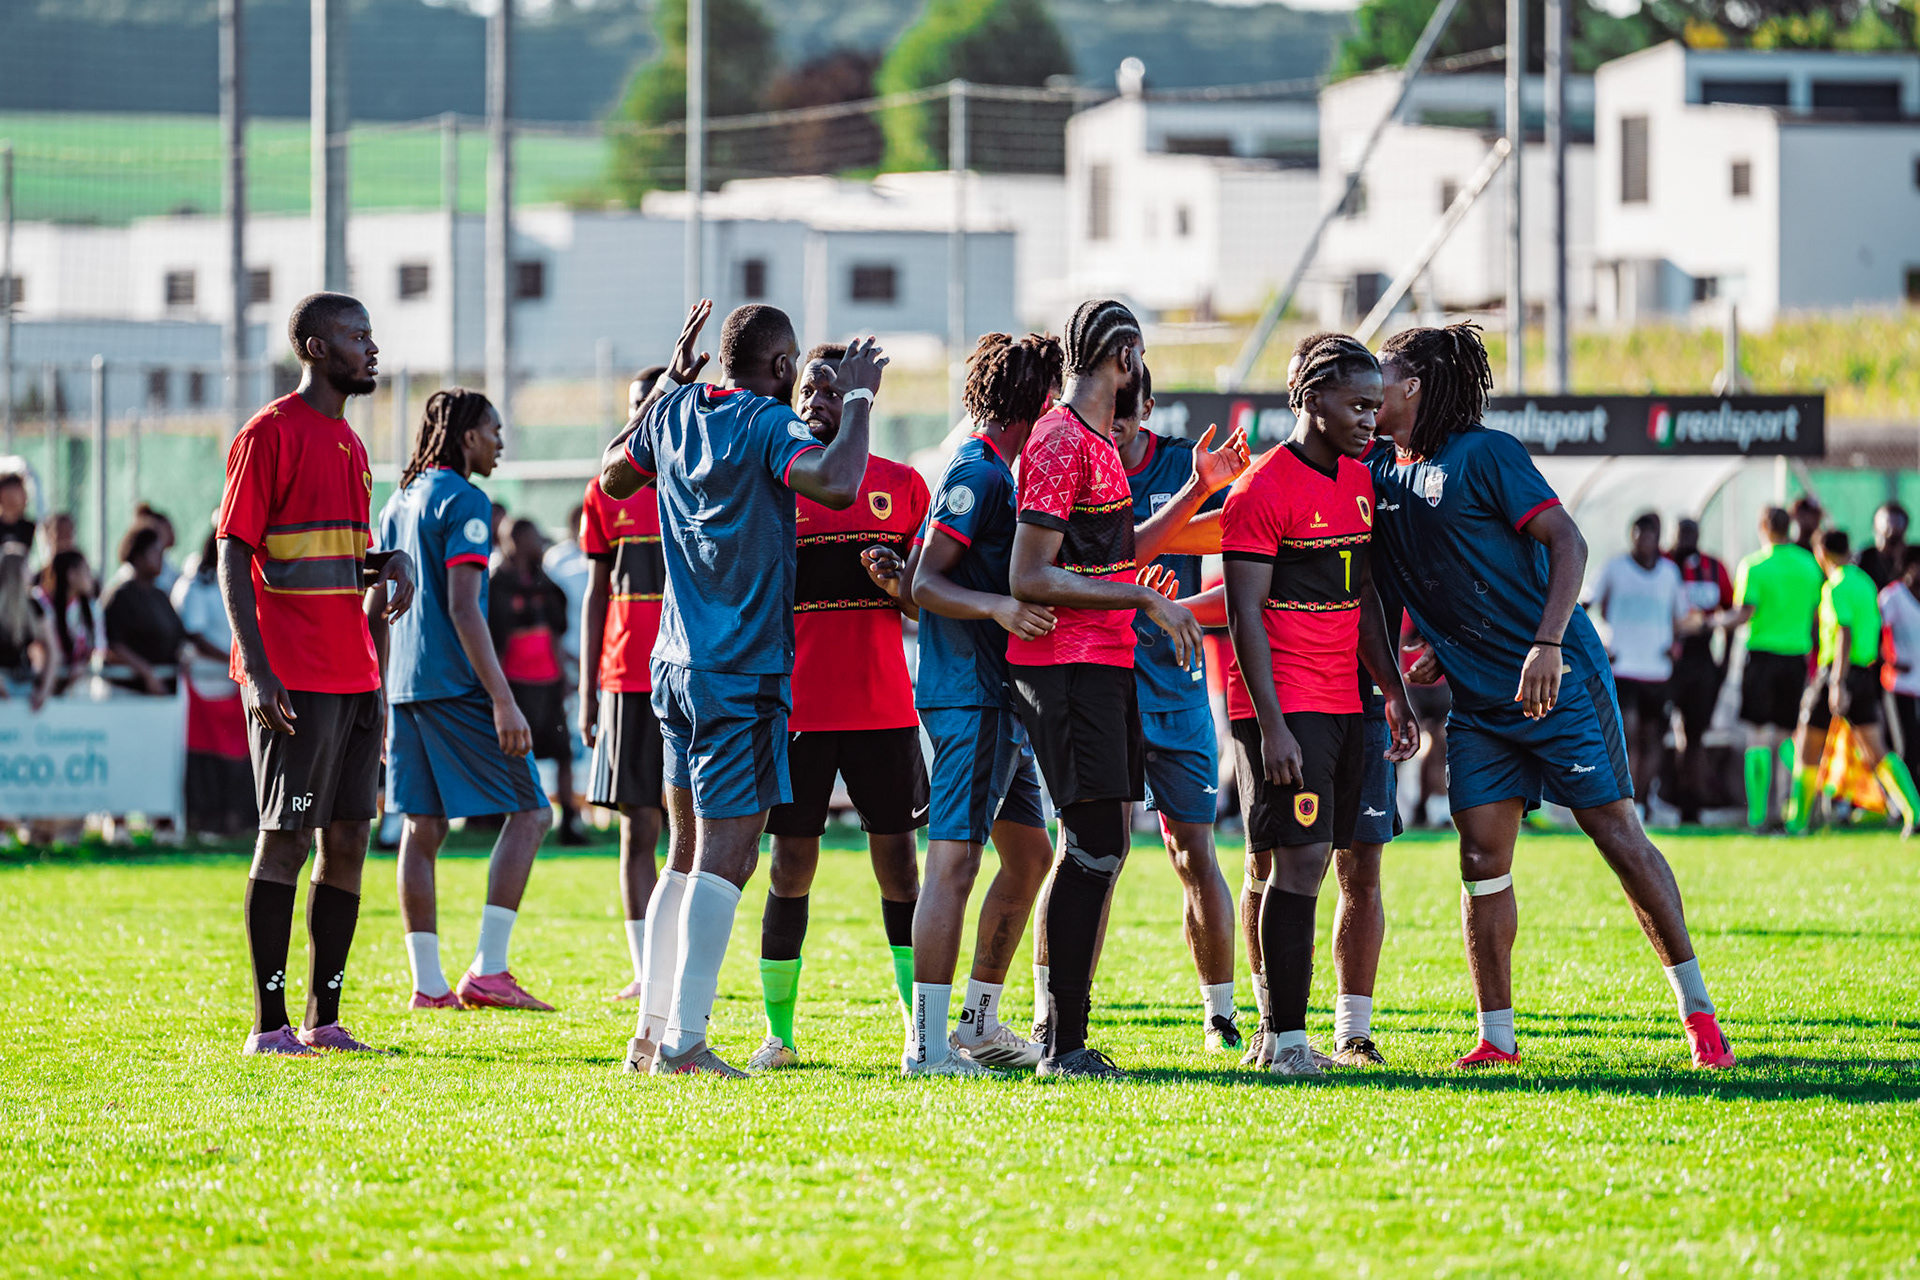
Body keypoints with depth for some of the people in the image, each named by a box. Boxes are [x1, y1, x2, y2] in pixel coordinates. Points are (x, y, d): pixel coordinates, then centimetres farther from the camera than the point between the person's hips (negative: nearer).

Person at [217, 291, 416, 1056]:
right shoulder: (270, 434, -7)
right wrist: (257, 670, -18)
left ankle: (324, 1019, 10)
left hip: (354, 672, 8)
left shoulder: (349, 443, 18)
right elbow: (234, 555, -11)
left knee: (348, 841, 6)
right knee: (286, 839, -6)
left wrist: (394, 563, 5)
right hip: (294, 678, -8)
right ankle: (269, 1023, -3)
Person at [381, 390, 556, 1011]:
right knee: (530, 813, -3)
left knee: (423, 828, 7)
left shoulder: (399, 504, 17)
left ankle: (428, 984, 5)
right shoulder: (463, 501, -9)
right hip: (456, 683, -9)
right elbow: (463, 610, -17)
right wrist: (503, 700, -20)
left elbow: (378, 611, 20)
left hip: (405, 686, 9)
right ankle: (487, 970, -11)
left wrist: (382, 705, 26)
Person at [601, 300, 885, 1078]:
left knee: (689, 852, 15)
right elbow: (837, 485, -30)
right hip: (743, 673, -8)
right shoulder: (767, 425, -13)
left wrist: (670, 382, 30)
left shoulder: (674, 413, 9)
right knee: (726, 856, -8)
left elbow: (612, 476, 28)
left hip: (676, 665, 8)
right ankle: (684, 1041, -14)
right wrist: (858, 401, -14)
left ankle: (653, 1033, 15)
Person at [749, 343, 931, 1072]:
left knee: (899, 866, 1)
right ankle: (779, 1035, 8)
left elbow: (927, 608, 7)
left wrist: (897, 581, -11)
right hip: (796, 704, -1)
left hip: (882, 705, 1)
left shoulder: (901, 485, 7)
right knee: (790, 868, 0)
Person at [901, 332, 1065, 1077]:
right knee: (955, 861, -13)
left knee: (1030, 853, 16)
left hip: (1000, 697, 11)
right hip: (970, 698, -11)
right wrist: (997, 607, -34)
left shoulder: (997, 471, 19)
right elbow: (925, 584, -17)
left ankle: (979, 1022, 25)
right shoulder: (976, 471, -12)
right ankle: (927, 1044, -15)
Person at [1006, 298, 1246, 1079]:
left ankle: (1063, 1035, 17)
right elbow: (1029, 577, -18)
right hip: (1068, 669, -10)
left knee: (1100, 848, 12)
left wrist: (1198, 489, 18)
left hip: (1103, 667, 10)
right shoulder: (1062, 442, -14)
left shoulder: (1097, 441, 18)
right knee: (1094, 847, -12)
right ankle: (1065, 1045, -11)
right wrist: (1144, 599, -18)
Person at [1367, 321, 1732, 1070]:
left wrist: (1547, 643, -25)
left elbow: (1567, 541, -15)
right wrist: (1439, 652, 4)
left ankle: (1696, 1009, 1)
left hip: (1559, 679, -6)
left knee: (1615, 832, -6)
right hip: (1477, 699, 6)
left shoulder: (1483, 454, -10)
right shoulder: (1377, 475, 9)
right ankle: (1496, 1036, 5)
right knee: (1482, 858, -1)